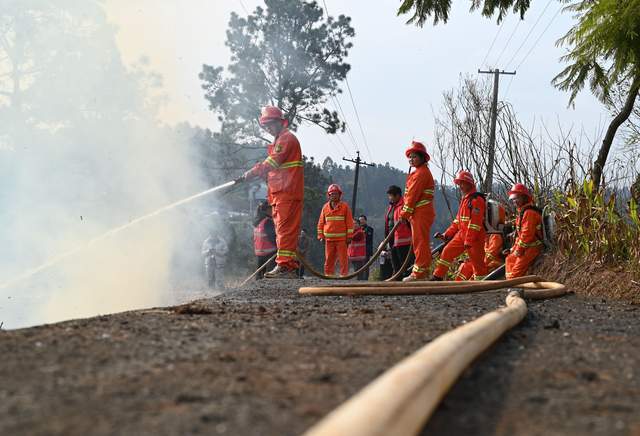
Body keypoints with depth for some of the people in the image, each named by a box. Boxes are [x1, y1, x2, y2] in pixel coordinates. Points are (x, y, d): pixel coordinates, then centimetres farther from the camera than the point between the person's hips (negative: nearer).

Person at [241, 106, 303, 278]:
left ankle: (284, 266, -17)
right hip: (280, 193, 10)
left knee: (285, 230, -13)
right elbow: (273, 167, 25)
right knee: (284, 231, 9)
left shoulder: (286, 138, -6)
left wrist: (252, 173, -17)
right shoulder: (279, 140, 26)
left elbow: (272, 162, -17)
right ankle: (291, 268, 10)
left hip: (287, 193, -10)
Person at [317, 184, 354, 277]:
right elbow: (321, 223, 15)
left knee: (343, 259, -5)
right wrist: (321, 235, 7)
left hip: (341, 239, -3)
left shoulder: (345, 206, 3)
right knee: (328, 259, 3)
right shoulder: (325, 207, 11)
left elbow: (350, 222, 2)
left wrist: (349, 237, -4)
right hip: (329, 239, 3)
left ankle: (344, 275, -2)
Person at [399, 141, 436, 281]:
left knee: (420, 243, -10)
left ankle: (418, 274, -10)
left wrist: (405, 213, -13)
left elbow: (413, 195, -16)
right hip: (420, 213, 11)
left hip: (421, 213, -11)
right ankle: (419, 273, 17)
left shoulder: (421, 173, -12)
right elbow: (411, 194, 22)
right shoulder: (421, 172, 23)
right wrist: (406, 213, 17)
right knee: (419, 243, 13)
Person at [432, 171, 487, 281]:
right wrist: (447, 235, 18)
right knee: (447, 252, 6)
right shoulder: (464, 199, 18)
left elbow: (475, 223, -20)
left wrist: (469, 240, -23)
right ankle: (437, 277, 12)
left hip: (475, 237, -9)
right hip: (461, 234, 9)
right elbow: (457, 221, 23)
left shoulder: (477, 199, -13)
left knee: (476, 261, -5)